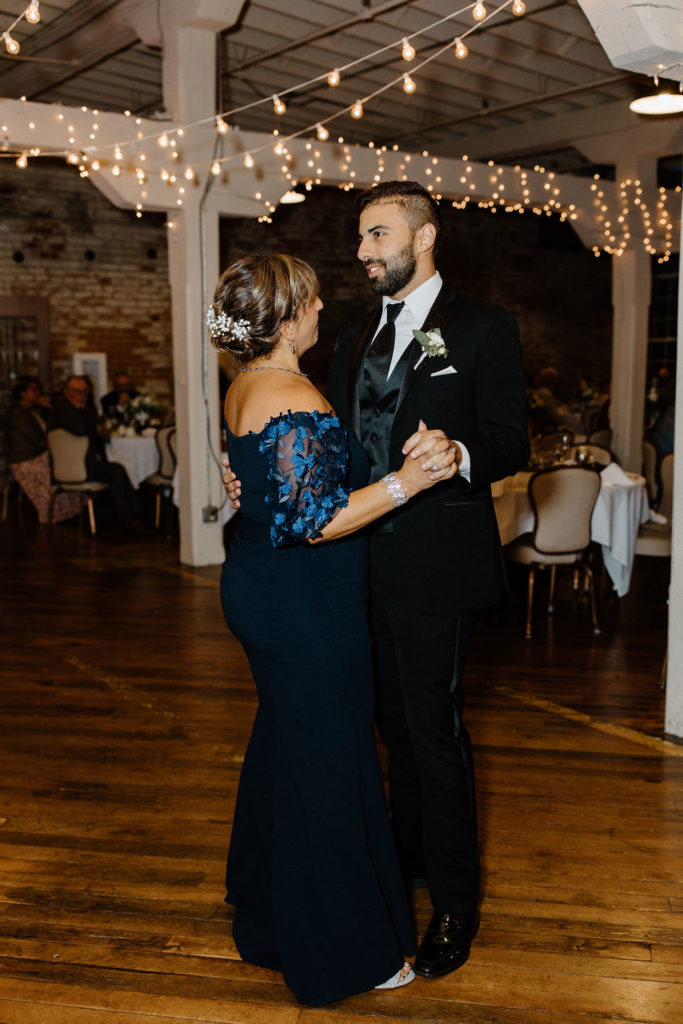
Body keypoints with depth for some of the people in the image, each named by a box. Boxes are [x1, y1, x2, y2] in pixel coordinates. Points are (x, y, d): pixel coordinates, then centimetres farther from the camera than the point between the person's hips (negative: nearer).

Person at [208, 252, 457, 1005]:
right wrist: (405, 483, -27)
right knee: (326, 766, 4)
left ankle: (266, 910, 46)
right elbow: (309, 522, -26)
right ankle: (337, 950, 23)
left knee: (280, 747, 24)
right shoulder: (298, 402, -23)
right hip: (306, 610, -10)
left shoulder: (245, 387, 8)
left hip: (258, 591, 10)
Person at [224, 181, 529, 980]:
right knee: (396, 721, 19)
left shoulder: (482, 327, -4)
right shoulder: (356, 339, 16)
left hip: (435, 561, -6)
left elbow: (510, 442, -9)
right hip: (367, 561, 7)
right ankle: (408, 858, 39)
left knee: (433, 726, 1)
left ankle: (455, 902, 20)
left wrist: (461, 456, -30)